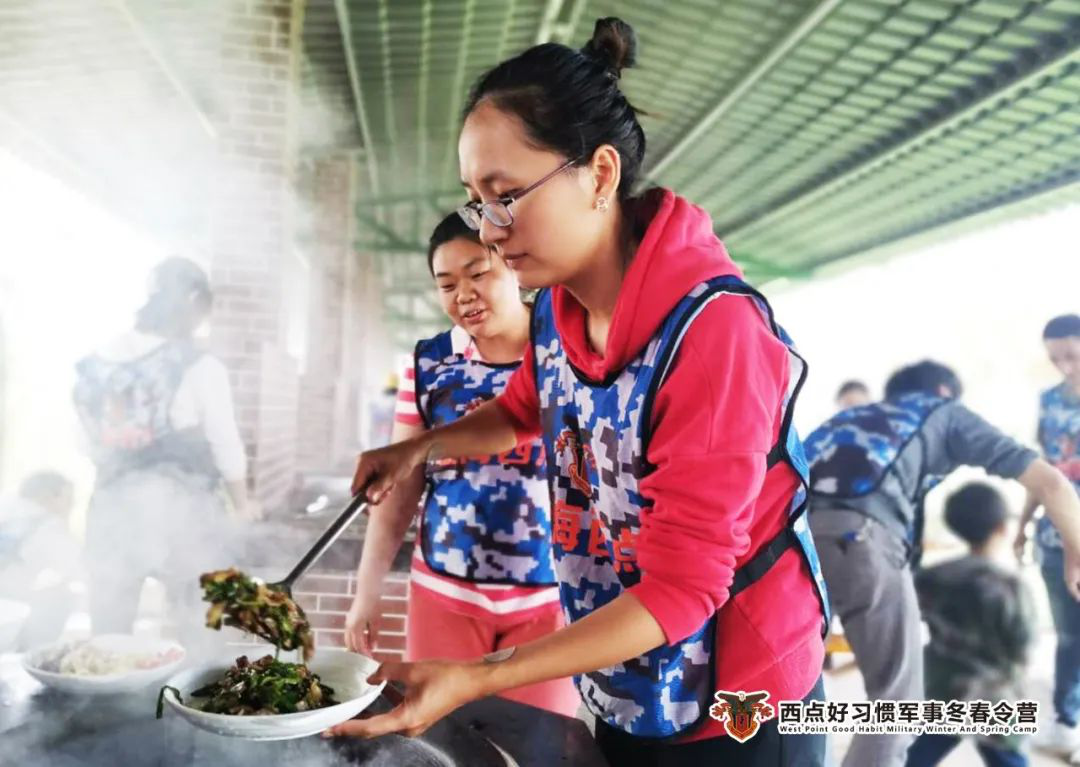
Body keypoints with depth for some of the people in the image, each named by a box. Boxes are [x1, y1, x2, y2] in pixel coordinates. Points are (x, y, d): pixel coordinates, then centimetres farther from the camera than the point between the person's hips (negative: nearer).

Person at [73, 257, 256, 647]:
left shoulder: (97, 362, 3)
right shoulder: (199, 366, -10)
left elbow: (91, 445, 6)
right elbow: (226, 446, -4)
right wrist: (242, 504, 12)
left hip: (112, 506, 4)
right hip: (180, 506, -4)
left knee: (105, 640, 14)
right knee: (206, 637, 8)